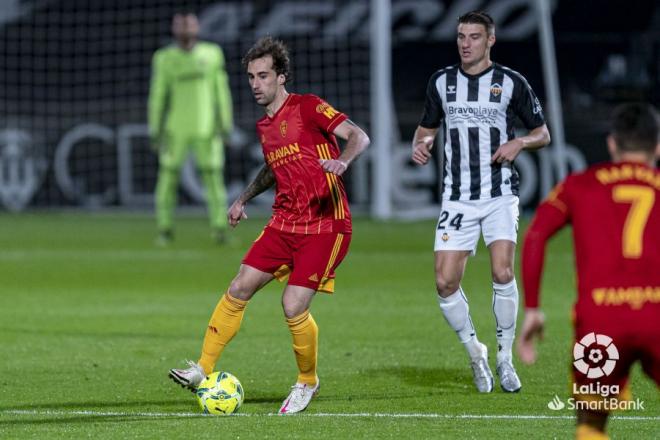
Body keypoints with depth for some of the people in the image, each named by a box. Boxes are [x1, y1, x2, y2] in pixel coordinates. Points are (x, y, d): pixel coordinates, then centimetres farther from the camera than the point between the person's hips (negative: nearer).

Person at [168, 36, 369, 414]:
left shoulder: (307, 107, -8)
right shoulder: (264, 127, 15)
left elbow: (359, 136, -17)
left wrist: (342, 161, -36)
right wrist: (245, 198, 30)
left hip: (326, 225, -7)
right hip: (285, 223, 7)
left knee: (294, 308, -13)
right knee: (238, 290, -3)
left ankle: (308, 382, 11)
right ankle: (204, 370, 5)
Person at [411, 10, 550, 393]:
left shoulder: (511, 83, 0)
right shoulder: (441, 82, 7)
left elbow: (543, 134, 7)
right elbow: (427, 126, 21)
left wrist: (519, 143, -13)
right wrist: (421, 143, -1)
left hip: (500, 194, -3)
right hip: (457, 198, 3)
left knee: (502, 272, -19)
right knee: (446, 283, -6)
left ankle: (505, 358, -3)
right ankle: (475, 352, 16)